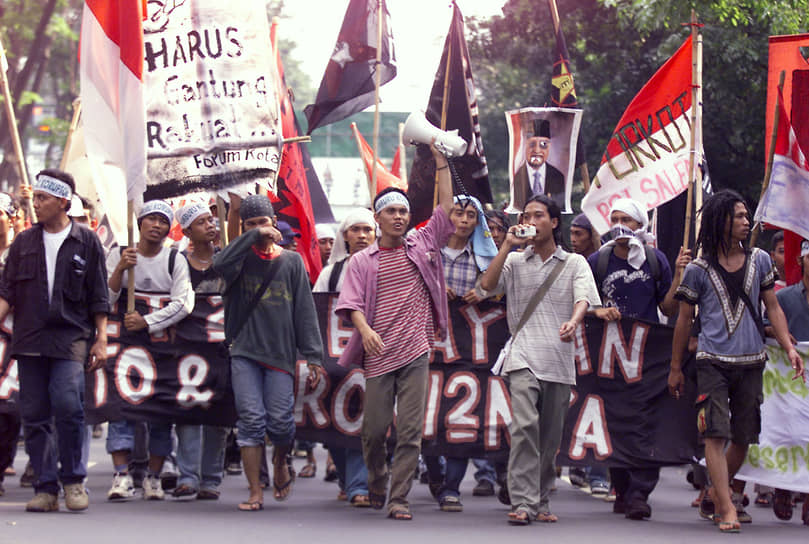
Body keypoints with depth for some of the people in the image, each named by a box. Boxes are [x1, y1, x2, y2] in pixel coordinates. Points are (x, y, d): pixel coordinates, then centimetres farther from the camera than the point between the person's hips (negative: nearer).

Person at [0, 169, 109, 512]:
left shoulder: (86, 242, 6)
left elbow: (98, 298, 7)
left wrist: (101, 340, 2)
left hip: (71, 338, -3)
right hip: (30, 339, 3)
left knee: (67, 404, -19)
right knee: (35, 415, 0)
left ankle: (72, 479, -4)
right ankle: (46, 487, 6)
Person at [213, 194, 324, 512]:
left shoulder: (291, 261, 11)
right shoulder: (242, 257, 8)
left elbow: (305, 311, 7)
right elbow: (220, 265, -17)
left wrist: (312, 356, 0)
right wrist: (253, 236, -16)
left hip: (281, 354, 0)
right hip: (244, 353, 0)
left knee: (280, 422, -5)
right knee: (251, 420, -7)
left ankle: (281, 461, 28)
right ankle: (255, 491, -2)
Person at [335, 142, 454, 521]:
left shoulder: (422, 245, 12)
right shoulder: (362, 261, 9)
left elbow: (446, 206, 10)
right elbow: (352, 302, -1)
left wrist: (440, 161, 7)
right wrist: (365, 329, -20)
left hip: (416, 351, 0)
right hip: (378, 353, 0)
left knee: (410, 429, -6)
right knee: (374, 428, 3)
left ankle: (399, 499, -4)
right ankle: (376, 486, 27)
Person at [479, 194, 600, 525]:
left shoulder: (574, 263, 11)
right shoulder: (515, 261, 13)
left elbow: (583, 300, -6)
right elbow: (487, 284, -3)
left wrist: (572, 323, -28)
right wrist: (508, 245, -4)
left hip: (559, 361, 2)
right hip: (523, 357, -1)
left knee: (550, 436, 6)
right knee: (525, 425, -20)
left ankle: (541, 503, 20)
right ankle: (522, 503, -23)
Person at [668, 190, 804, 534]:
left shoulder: (759, 260, 8)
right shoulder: (699, 270, -1)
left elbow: (773, 308, 12)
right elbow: (684, 320, 6)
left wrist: (789, 348, -1)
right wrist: (675, 368, 8)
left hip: (751, 361, 3)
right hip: (713, 361, -3)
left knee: (744, 435, 10)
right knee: (716, 434, -12)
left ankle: (719, 491, 32)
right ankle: (727, 508, -14)